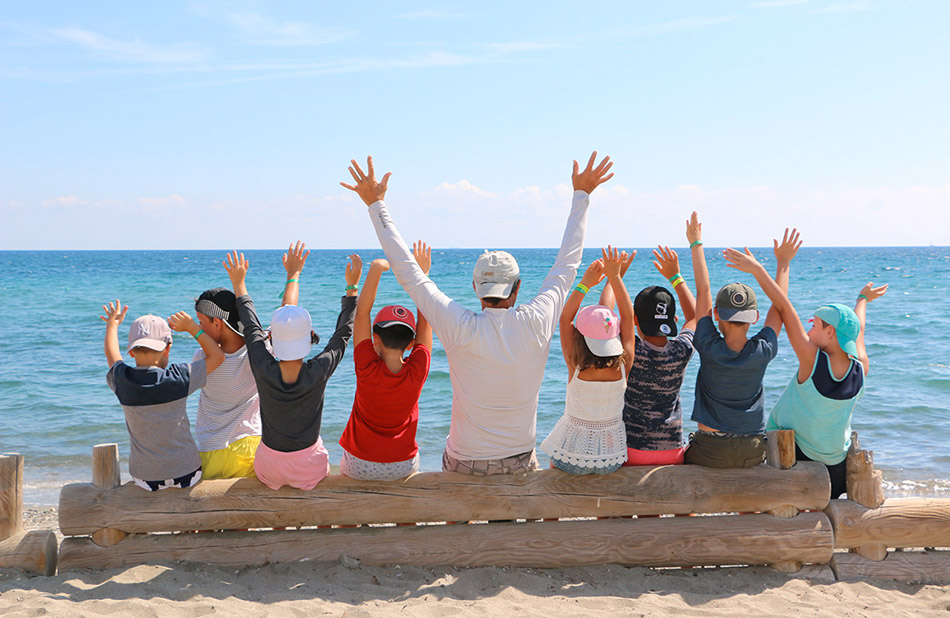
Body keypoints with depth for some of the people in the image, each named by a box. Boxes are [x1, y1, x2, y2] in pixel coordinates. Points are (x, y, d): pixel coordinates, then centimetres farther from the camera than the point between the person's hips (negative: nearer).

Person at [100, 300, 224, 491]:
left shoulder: (121, 380, -11)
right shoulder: (178, 377, -18)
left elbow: (111, 352, 13)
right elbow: (217, 356, -1)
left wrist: (112, 324, 31)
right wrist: (191, 327, 2)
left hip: (146, 478, 2)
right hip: (186, 472, -2)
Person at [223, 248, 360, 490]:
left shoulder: (263, 370, -21)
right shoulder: (318, 372, -23)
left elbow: (252, 327, -3)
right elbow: (343, 334, -7)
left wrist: (238, 283, 10)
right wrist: (352, 287, 1)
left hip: (270, 467, 1)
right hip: (309, 467, -1)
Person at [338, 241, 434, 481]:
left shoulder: (367, 370, -23)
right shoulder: (417, 372, -19)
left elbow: (362, 313, -18)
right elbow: (425, 321, -8)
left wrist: (376, 270, -22)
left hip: (359, 468, -1)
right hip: (402, 468, 2)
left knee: (344, 464, 31)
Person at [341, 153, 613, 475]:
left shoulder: (461, 330, -20)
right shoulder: (536, 324, -16)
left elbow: (407, 270, -13)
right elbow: (567, 263, -2)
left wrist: (376, 204, -6)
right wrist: (581, 195, 8)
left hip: (465, 463, -1)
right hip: (520, 463, 1)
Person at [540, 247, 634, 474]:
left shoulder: (576, 368, -22)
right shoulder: (623, 368, -18)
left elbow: (565, 319, -13)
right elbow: (628, 317, -10)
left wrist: (585, 284, -17)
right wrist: (615, 277, -10)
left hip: (572, 457, -2)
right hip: (612, 459, 2)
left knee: (555, 467, 31)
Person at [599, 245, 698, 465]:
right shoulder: (682, 351, -9)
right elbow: (695, 317, 13)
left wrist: (615, 275, 11)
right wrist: (675, 276, 18)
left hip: (631, 451, -3)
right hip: (672, 452, 3)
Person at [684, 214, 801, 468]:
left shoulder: (709, 348, -14)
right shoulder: (762, 352, -10)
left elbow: (703, 291, -4)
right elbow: (779, 305, 7)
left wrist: (696, 244, 6)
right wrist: (783, 263, 18)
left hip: (710, 453, -3)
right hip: (753, 453, 3)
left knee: (684, 453, 25)